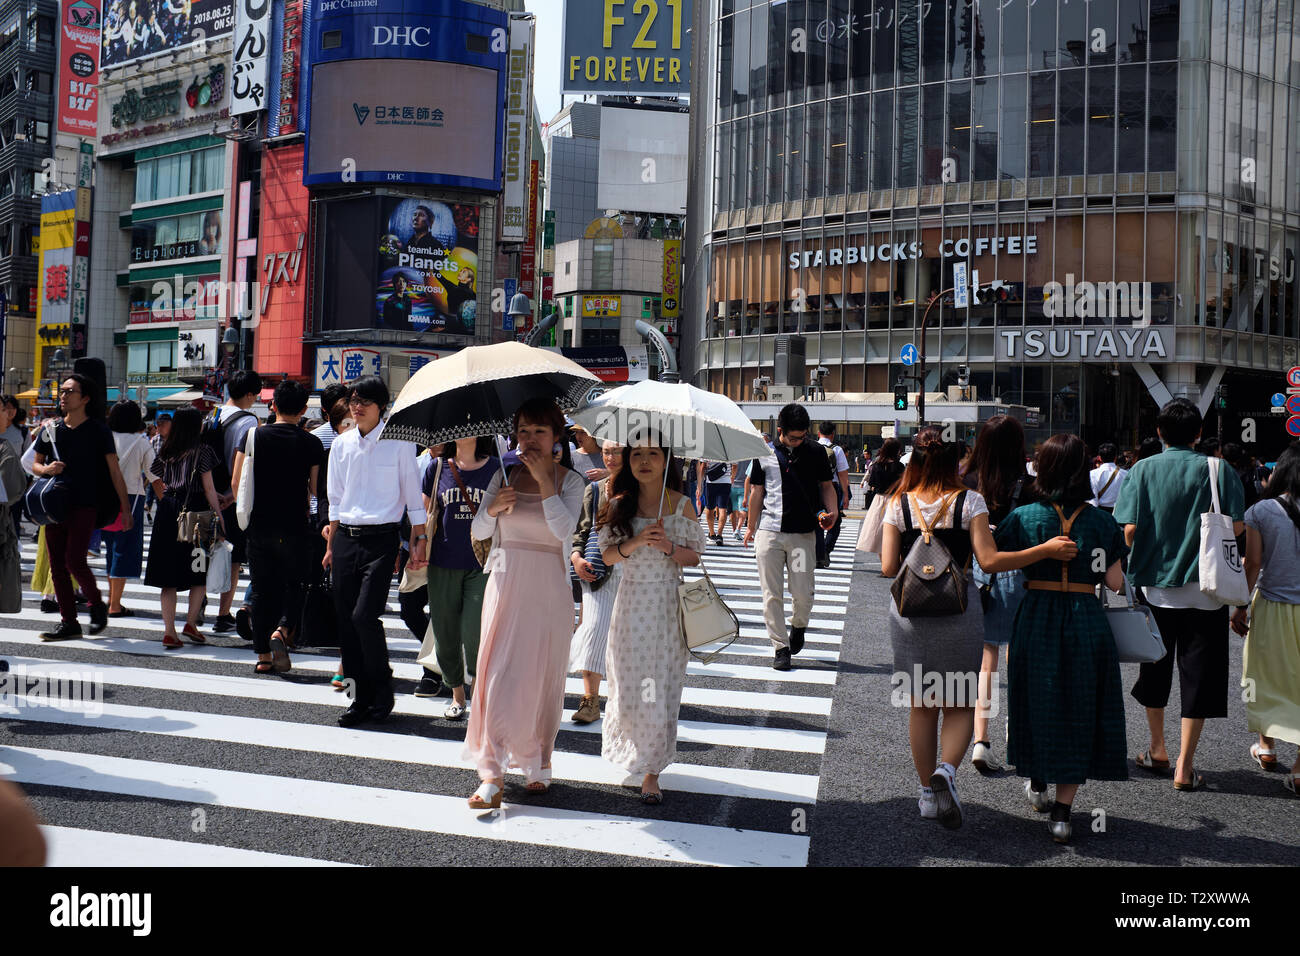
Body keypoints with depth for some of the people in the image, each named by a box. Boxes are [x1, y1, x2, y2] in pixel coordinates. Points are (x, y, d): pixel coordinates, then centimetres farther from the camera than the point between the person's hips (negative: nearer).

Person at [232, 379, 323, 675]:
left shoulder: (253, 436, 0)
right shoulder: (312, 443, -5)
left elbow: (236, 483, 1)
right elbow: (315, 489, -3)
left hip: (259, 525, 2)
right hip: (294, 527, -2)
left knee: (262, 589, 10)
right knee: (293, 585, 13)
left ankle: (263, 656, 12)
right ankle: (281, 631, -13)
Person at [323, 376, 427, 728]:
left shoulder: (398, 442, -2)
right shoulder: (341, 444, 11)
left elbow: (413, 497, 2)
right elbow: (335, 500, 17)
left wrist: (418, 541, -1)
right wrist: (331, 545, 15)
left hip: (381, 539, -5)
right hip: (346, 538, 5)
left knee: (364, 615, -14)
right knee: (346, 619, 3)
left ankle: (382, 693, 5)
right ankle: (363, 696, 14)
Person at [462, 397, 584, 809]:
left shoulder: (570, 481, 0)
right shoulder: (505, 475, 7)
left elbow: (563, 530, -16)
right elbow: (478, 531, 7)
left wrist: (544, 480, -17)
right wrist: (493, 508, -14)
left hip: (548, 587, -2)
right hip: (506, 582, 2)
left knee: (542, 675, 4)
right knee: (499, 673, -4)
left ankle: (538, 761, 22)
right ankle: (493, 774, -2)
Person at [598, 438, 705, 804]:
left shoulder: (681, 505, -1)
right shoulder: (619, 505, 2)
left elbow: (694, 557, 2)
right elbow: (608, 555, 1)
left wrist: (668, 546, -16)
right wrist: (637, 541, -16)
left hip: (669, 603, -1)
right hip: (632, 602, 1)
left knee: (662, 687, -1)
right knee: (629, 684, 5)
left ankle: (651, 771, 9)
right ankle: (631, 746, 34)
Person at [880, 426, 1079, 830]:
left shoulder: (899, 504, -1)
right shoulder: (969, 501, -5)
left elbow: (888, 567, -5)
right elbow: (989, 561, -13)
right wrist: (1045, 550, -8)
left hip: (910, 610, 2)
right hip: (958, 611, -2)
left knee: (921, 706, 14)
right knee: (960, 705, 10)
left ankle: (928, 792, 21)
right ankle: (947, 770, -16)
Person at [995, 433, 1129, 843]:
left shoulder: (1023, 517, -5)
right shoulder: (1101, 521, -2)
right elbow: (1115, 582, -3)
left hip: (1037, 621, 0)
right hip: (1087, 624, 0)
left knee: (1038, 702, 18)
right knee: (1078, 712, 8)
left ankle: (1037, 784, 37)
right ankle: (1062, 812, 7)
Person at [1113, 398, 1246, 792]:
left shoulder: (1143, 470, -3)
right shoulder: (1220, 471, -5)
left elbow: (1129, 529, -10)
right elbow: (1236, 527, -11)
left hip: (1154, 585, 1)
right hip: (1204, 588, -1)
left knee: (1155, 668, 17)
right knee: (1197, 674, 4)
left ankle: (1158, 751, 29)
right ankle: (1184, 767, 3)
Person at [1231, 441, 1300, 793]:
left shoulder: (1261, 512, -9)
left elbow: (1253, 564, -8)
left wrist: (1240, 608, 0)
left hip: (1271, 607, 0)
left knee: (1267, 674, 18)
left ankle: (1267, 747, 34)